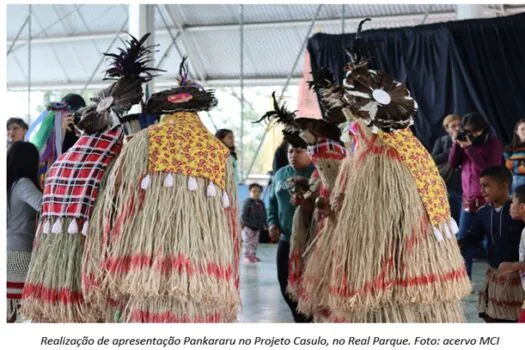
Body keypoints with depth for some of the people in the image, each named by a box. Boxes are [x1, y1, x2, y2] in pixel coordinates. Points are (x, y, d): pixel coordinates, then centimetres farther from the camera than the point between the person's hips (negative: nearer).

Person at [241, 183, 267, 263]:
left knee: (255, 242, 14)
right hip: (248, 226, -7)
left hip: (257, 227, 7)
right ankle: (247, 256, 0)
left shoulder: (261, 203, 9)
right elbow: (244, 214, -14)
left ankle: (253, 255, 23)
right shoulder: (248, 202, -11)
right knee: (248, 242, -5)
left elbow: (263, 215, 15)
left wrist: (264, 224, 11)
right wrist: (244, 223, -20)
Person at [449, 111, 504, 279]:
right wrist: (456, 145, -8)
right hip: (468, 200, 6)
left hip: (487, 200, -6)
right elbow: (453, 164, 6)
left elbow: (488, 169, -18)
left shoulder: (494, 143, -7)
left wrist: (470, 148, -20)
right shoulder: (466, 141, 8)